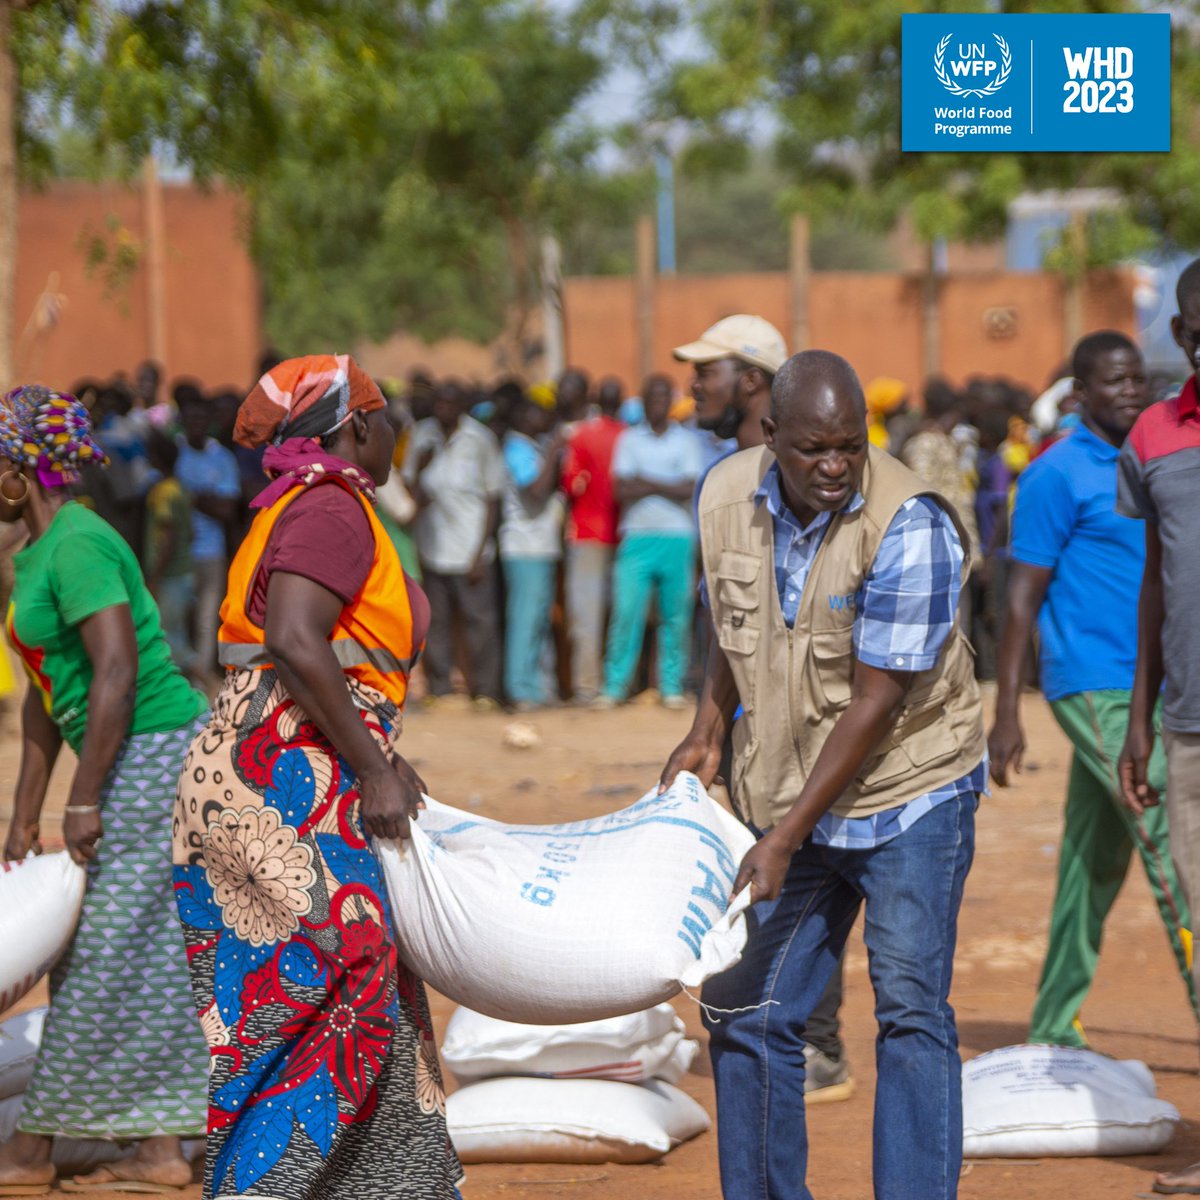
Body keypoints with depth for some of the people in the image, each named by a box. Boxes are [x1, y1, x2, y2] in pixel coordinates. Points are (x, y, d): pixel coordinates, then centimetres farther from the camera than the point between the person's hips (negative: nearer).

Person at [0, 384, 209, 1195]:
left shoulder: (79, 547, -17)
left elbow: (117, 673, -24)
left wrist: (85, 802, -21)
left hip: (152, 755, -10)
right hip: (138, 761, 10)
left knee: (101, 956, -3)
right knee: (144, 955, 9)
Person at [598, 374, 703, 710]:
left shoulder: (687, 440, 8)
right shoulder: (629, 439, 9)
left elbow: (689, 490, -4)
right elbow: (622, 490, -2)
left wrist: (646, 482, -5)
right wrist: (666, 486, -4)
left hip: (677, 537, 0)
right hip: (638, 536, 0)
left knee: (676, 616, 1)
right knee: (626, 611, -7)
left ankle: (672, 687, 8)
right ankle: (614, 686, -3)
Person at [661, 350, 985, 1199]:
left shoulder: (909, 525, -24)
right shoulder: (725, 498, -6)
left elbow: (877, 701, -24)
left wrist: (786, 839, -24)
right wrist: (710, 727, 2)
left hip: (907, 789, -5)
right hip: (787, 795, 5)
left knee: (911, 1008, -10)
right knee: (746, 1013, 6)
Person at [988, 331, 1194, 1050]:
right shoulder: (1057, 474, -7)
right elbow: (1025, 595, -8)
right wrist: (1007, 714, -12)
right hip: (1094, 687, -7)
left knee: (1098, 862, 10)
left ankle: (1054, 1028, 17)